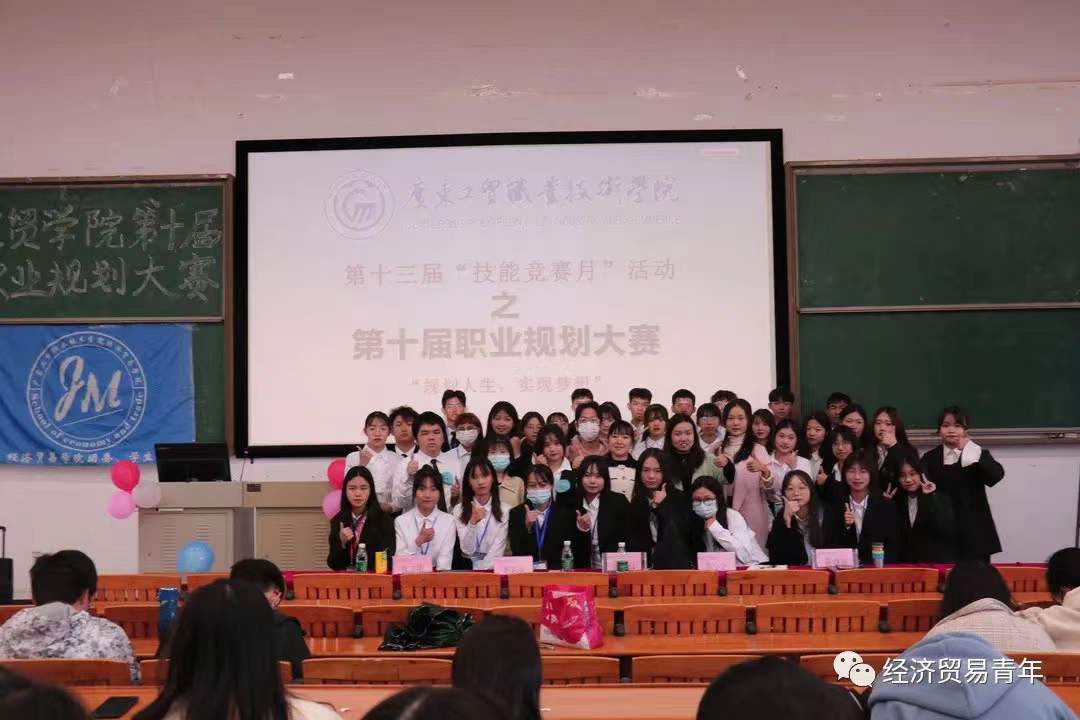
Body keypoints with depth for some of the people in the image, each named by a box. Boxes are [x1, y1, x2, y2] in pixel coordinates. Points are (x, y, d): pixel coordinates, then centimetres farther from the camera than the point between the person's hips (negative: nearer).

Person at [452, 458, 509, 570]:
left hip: (495, 567, 0)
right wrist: (473, 523, -17)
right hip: (467, 567, 0)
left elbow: (498, 549, -2)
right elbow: (467, 550, -3)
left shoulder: (504, 510, 3)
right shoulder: (459, 510, 5)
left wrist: (481, 569, -15)